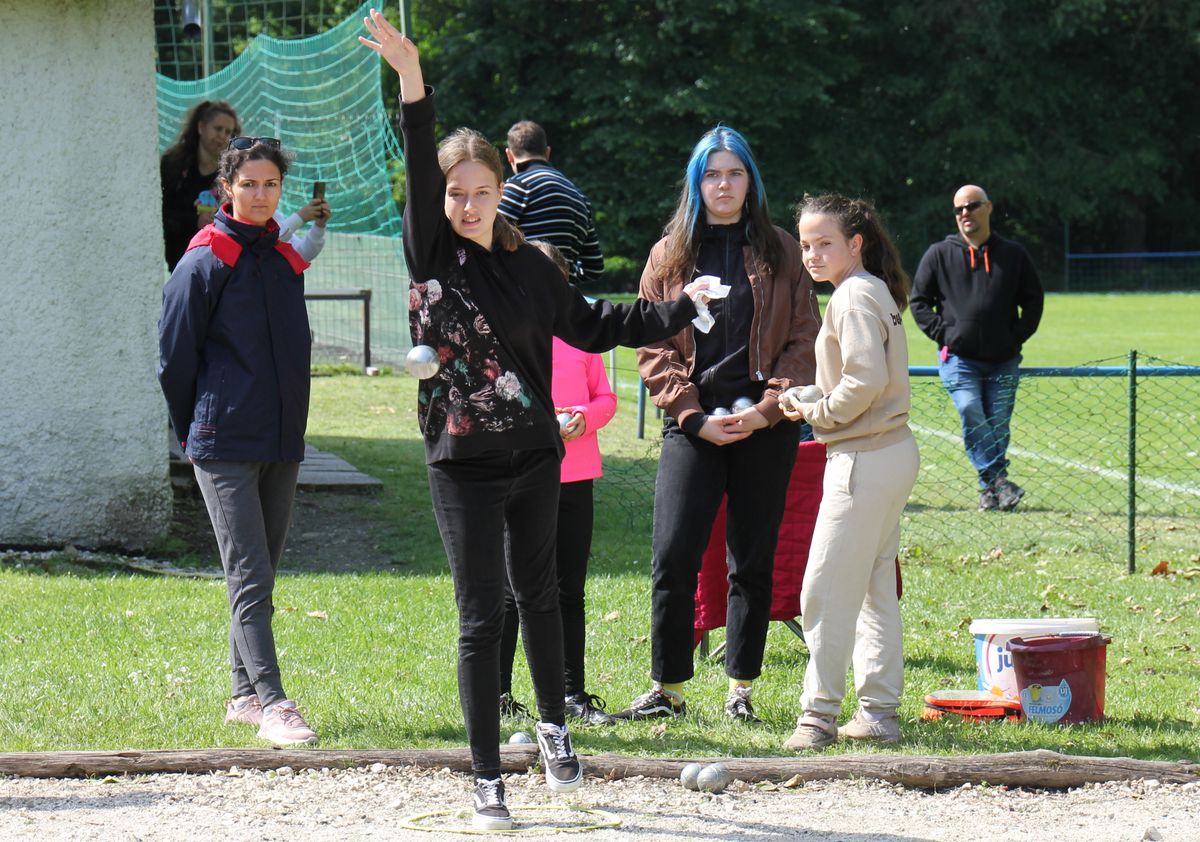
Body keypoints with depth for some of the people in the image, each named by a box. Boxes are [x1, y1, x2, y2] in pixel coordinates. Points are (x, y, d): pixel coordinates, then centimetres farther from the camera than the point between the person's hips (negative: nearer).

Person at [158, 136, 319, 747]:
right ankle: (270, 702, -16)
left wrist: (289, 424, 15)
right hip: (225, 445, -7)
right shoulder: (205, 262, -8)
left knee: (261, 574, 11)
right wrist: (195, 434, 1)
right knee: (249, 577, -11)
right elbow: (175, 357, -5)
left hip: (281, 443, 7)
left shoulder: (286, 261, 12)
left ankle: (244, 695, 18)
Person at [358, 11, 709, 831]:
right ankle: (487, 779, 3)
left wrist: (679, 309, 14)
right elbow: (419, 175, -19)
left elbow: (591, 326, 17)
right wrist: (413, 88, -32)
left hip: (534, 456, 3)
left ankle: (554, 725, 39)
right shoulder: (430, 255, -5)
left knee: (538, 593, 17)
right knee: (481, 618, -4)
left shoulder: (527, 265, 5)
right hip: (463, 463, -3)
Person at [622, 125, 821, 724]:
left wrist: (769, 409, -9)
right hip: (693, 424, 0)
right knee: (673, 557, -9)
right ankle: (668, 689, 0)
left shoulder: (779, 253, 8)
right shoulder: (670, 254, 9)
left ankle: (741, 689, 12)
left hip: (765, 427, 0)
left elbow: (804, 340, 4)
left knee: (753, 561, 4)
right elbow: (653, 348, 4)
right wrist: (695, 417, -7)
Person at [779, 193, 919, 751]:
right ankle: (879, 711, 18)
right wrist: (815, 405, 6)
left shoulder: (854, 297, -15)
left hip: (864, 461, -11)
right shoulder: (874, 292, 15)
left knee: (826, 590, -5)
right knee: (875, 588, 14)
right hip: (892, 454, 11)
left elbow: (866, 381, -24)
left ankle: (820, 712, -1)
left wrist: (816, 412, -11)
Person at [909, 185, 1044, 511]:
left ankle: (990, 488, 8)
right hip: (959, 358, -2)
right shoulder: (939, 254, 7)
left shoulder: (1013, 255, 10)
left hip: (1003, 361, 2)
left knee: (998, 425, 1)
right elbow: (919, 300, 9)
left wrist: (1017, 337, 1)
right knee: (972, 418, -20)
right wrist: (942, 334, -3)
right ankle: (997, 480, -20)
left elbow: (1033, 301, 14)